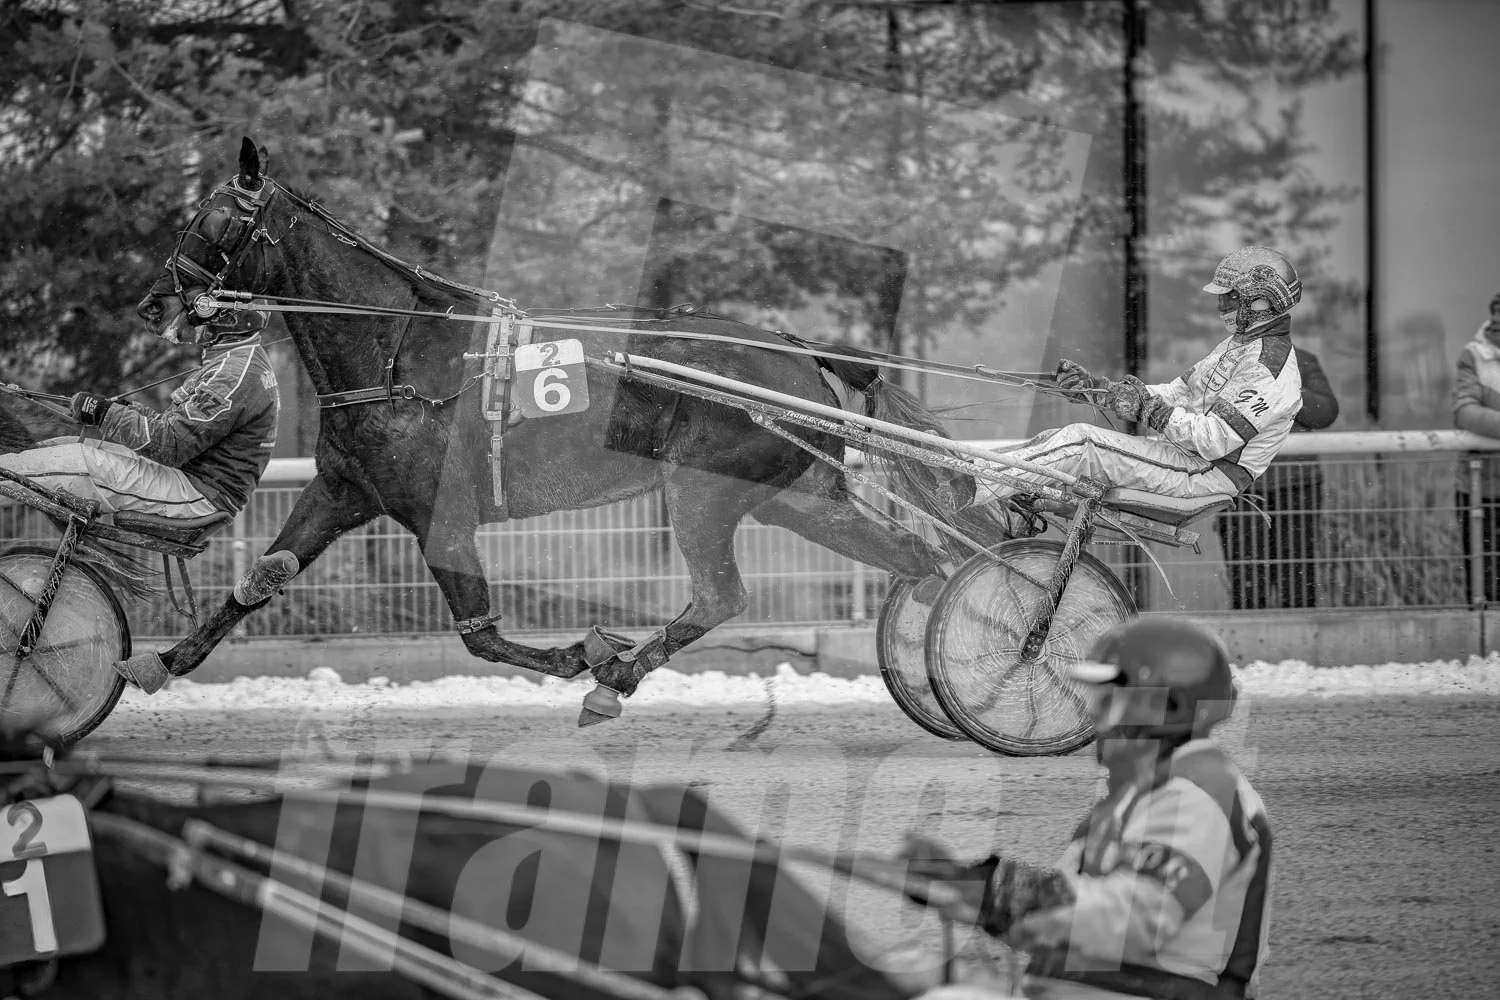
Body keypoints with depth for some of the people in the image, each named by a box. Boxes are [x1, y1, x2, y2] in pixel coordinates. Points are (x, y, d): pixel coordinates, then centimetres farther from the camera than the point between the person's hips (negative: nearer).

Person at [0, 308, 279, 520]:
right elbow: (187, 423, 21)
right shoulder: (245, 361, 14)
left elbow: (172, 443, -26)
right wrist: (125, 409, 9)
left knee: (75, 462, -17)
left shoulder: (236, 374, -22)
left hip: (200, 496, -10)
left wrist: (106, 413, -18)